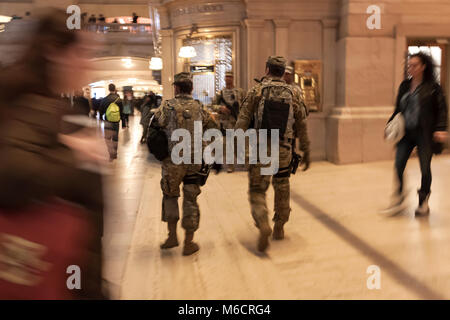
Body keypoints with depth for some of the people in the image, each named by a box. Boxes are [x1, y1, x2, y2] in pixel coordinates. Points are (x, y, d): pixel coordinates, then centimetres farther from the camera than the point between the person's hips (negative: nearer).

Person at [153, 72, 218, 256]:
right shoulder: (199, 108, 4)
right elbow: (213, 130, 9)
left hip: (173, 161, -2)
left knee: (170, 196, 19)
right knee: (190, 201, 9)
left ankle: (172, 236, 17)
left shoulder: (168, 106, -6)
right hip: (194, 162, 2)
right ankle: (189, 244, 14)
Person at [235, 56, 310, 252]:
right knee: (282, 189, 20)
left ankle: (263, 224, -18)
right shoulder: (291, 94, 4)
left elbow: (243, 120, -10)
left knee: (257, 191, 6)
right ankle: (279, 228, 29)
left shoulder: (257, 91, -3)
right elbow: (301, 125, 8)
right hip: (283, 150, 3)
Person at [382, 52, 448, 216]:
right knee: (398, 166, -3)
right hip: (406, 133, 4)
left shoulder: (433, 87, -4)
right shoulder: (405, 86, 10)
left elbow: (442, 109, -6)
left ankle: (423, 203, 21)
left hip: (424, 133, -4)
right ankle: (398, 201, 8)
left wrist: (441, 129, -16)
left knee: (425, 168, 4)